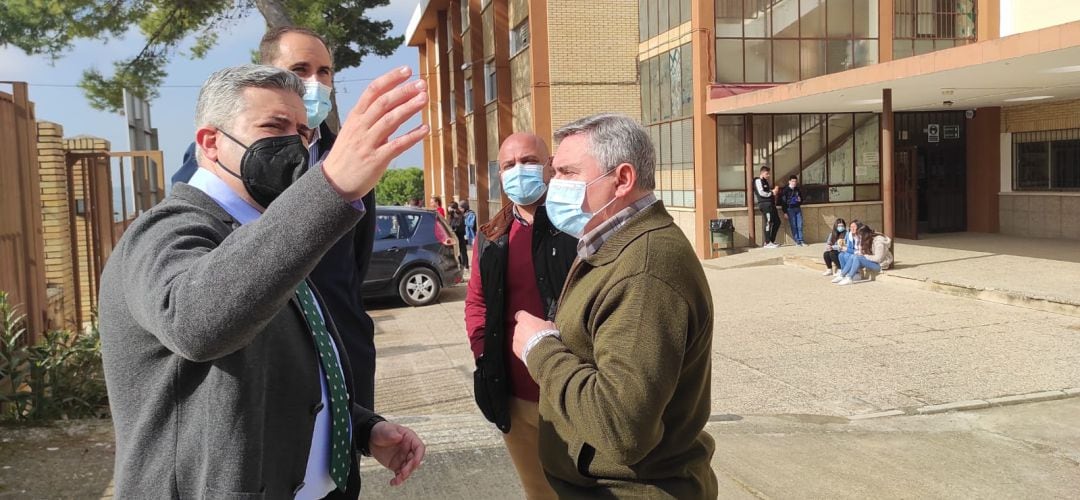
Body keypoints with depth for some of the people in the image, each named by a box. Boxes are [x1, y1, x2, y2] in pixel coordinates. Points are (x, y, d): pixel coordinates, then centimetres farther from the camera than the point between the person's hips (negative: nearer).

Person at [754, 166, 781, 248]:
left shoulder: (765, 181, 24)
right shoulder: (758, 181, -5)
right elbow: (761, 193, -15)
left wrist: (772, 191, 9)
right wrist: (771, 193, -6)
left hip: (770, 203, 10)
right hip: (764, 203, -10)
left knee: (777, 222, 10)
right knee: (768, 222, -12)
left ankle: (772, 241, 17)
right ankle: (767, 243, -9)